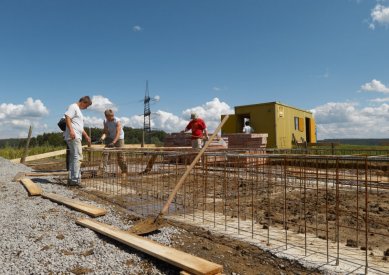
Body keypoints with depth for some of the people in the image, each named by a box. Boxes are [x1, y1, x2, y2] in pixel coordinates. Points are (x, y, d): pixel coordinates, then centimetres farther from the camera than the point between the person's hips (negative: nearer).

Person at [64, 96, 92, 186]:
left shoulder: (79, 110, 27)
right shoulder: (73, 107, -2)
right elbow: (67, 118, -17)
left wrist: (86, 136, 32)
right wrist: (71, 130, -28)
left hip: (77, 137, 10)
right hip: (73, 137, -10)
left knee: (73, 158, 10)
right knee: (78, 157, -13)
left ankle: (71, 179, 15)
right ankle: (76, 179, -13)